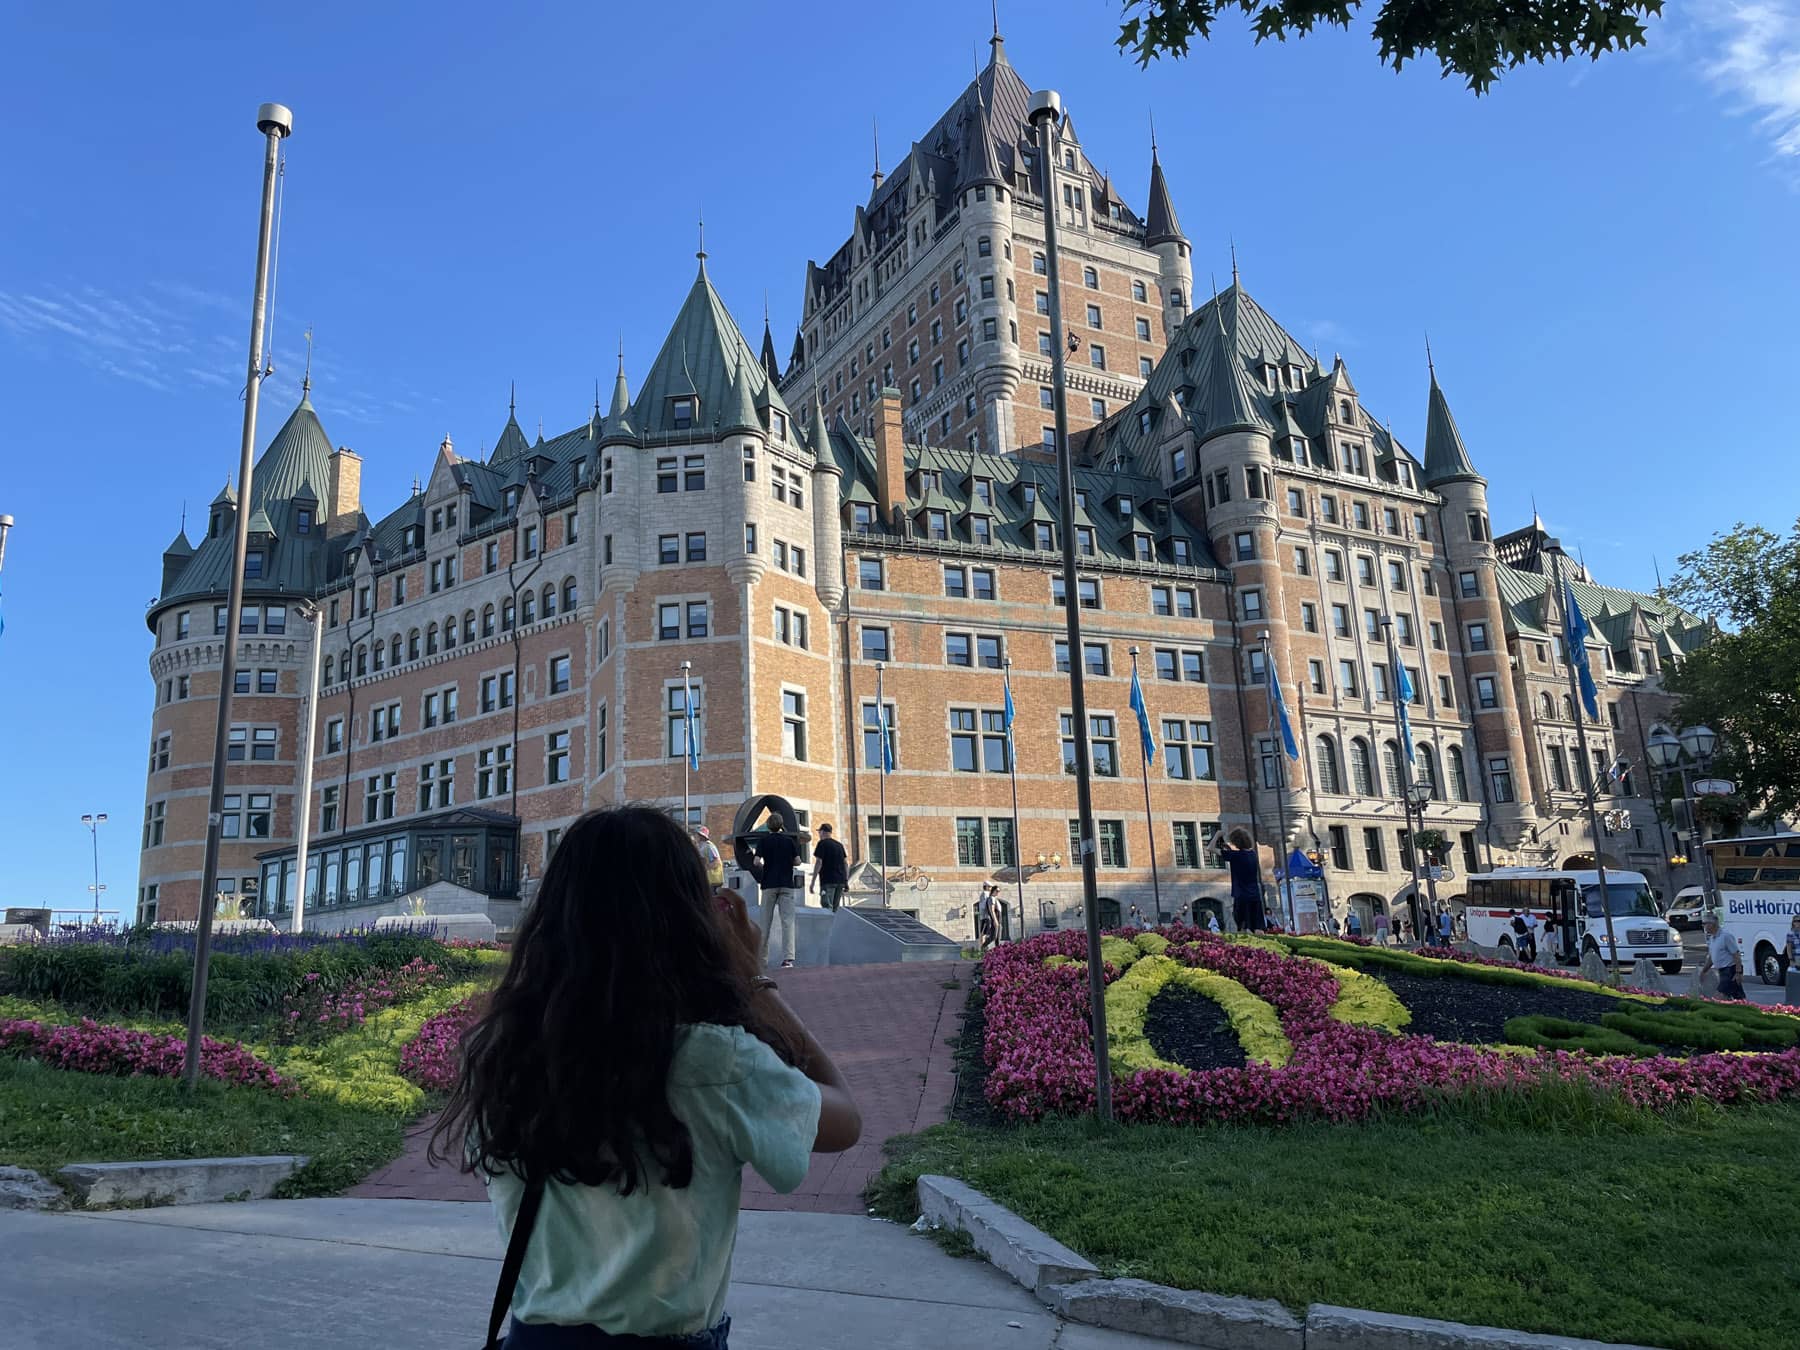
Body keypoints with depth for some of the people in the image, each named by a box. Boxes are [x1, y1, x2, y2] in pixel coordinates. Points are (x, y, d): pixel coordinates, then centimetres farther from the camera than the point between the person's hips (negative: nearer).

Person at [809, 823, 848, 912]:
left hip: (828, 881, -7)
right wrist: (846, 881, 17)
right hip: (841, 881, 7)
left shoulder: (822, 844, -3)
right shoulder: (839, 845, 18)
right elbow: (846, 863, 15)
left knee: (827, 907, -10)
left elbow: (819, 862, -11)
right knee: (835, 907, 13)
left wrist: (812, 882, -10)